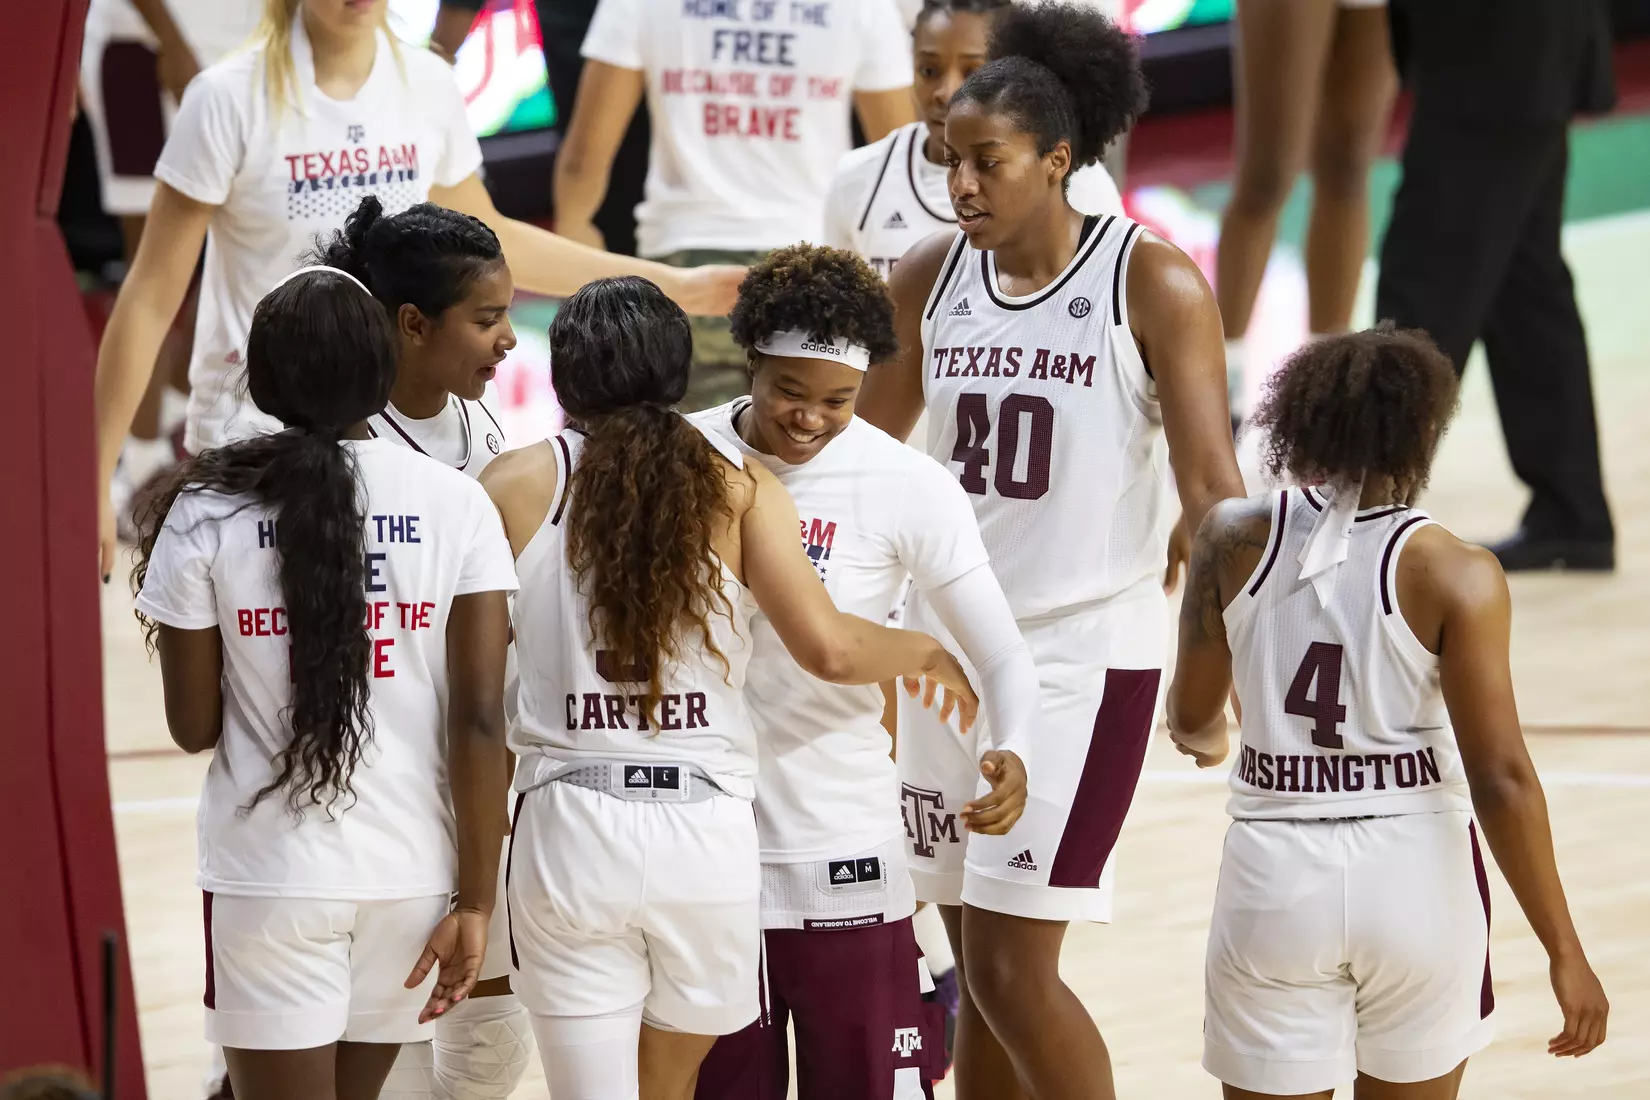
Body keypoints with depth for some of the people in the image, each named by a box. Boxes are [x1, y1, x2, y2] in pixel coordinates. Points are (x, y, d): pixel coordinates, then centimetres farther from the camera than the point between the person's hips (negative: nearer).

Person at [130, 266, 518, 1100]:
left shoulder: (207, 514, -7)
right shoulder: (455, 506, -5)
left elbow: (194, 727, -1)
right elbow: (482, 721, -8)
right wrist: (475, 904, -4)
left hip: (268, 875, -2)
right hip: (411, 873, 3)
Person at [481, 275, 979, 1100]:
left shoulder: (515, 486, 3)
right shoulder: (738, 486, 2)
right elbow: (827, 648, -7)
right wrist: (926, 653, 13)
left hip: (568, 825, -1)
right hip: (707, 829, 1)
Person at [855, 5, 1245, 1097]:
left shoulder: (1153, 285, -9)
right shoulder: (932, 277, 4)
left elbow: (1212, 488, -11)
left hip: (1082, 646, -5)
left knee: (1012, 966, -11)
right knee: (980, 972, 9)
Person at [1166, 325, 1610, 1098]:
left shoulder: (1237, 540, -2)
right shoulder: (1454, 576, -10)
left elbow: (1191, 721, 10)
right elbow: (1501, 778, -13)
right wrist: (1563, 950, -7)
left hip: (1276, 879, 1)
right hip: (1416, 872, -1)